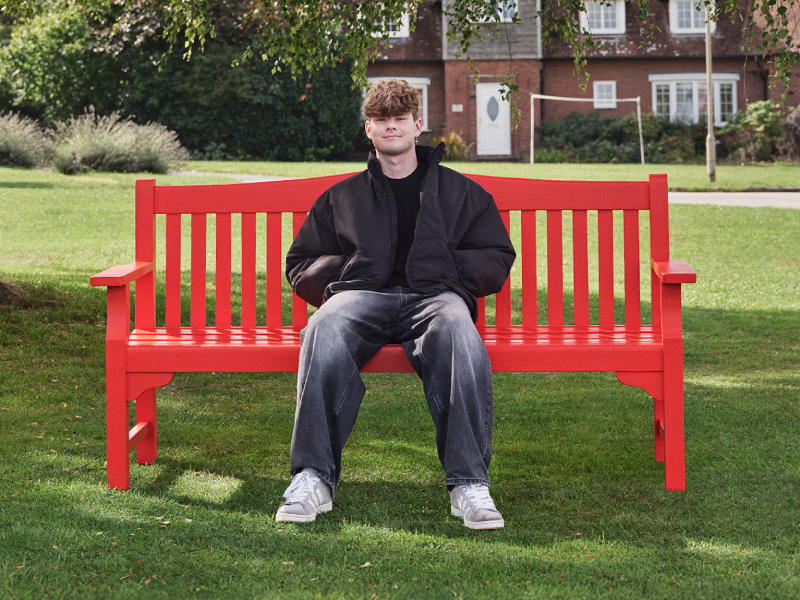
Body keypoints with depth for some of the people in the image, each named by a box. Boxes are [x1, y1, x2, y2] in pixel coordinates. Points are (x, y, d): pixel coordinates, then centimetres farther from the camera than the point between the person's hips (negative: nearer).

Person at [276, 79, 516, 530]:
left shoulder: (460, 191, 29)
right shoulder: (342, 197, 32)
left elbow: (498, 257, 23)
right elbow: (301, 261, 29)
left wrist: (446, 267, 3)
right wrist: (341, 274, 8)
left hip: (434, 294, -1)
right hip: (362, 294, 1)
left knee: (458, 334, -40)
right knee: (325, 330, -38)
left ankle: (469, 483, -44)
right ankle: (314, 477, -41)